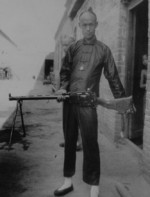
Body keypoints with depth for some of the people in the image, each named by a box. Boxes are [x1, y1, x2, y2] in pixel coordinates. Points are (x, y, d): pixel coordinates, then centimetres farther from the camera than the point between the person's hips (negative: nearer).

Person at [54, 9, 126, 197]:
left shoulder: (103, 50, 4)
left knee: (90, 143, -2)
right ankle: (68, 181, 24)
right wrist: (63, 87, -7)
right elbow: (65, 71, 12)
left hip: (88, 102, -3)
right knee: (69, 141, 10)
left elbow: (113, 77, 4)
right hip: (70, 100, 4)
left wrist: (122, 100, 1)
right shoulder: (73, 48, 11)